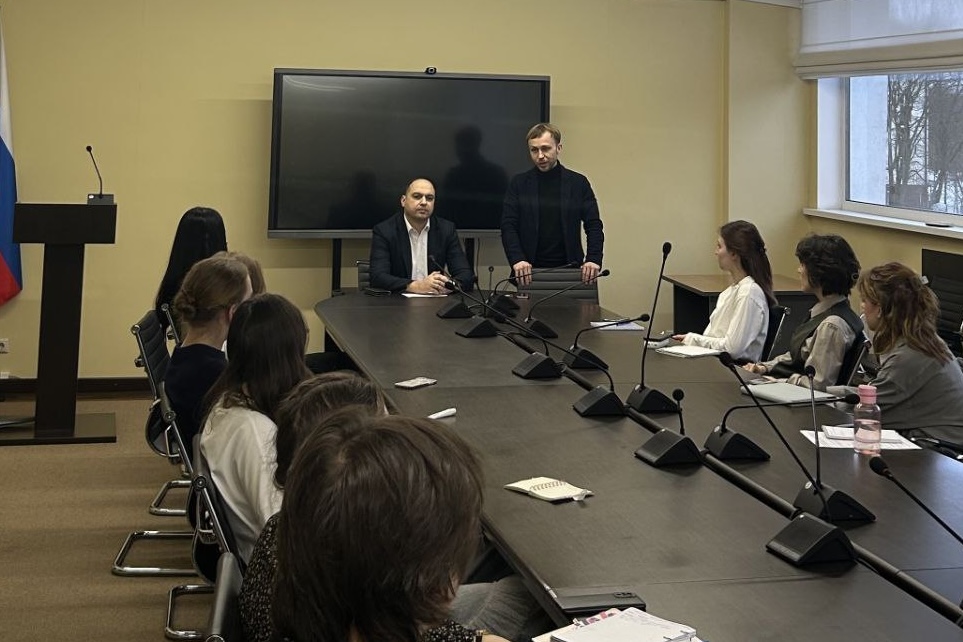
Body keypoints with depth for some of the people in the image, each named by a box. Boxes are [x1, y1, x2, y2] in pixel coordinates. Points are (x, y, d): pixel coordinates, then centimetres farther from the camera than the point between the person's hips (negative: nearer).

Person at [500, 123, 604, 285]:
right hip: (530, 271, 0)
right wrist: (517, 259, -18)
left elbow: (594, 225, 3)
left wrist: (593, 259, -14)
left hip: (569, 270, 0)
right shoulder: (519, 184, 5)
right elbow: (508, 226, -1)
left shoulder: (578, 183, 6)